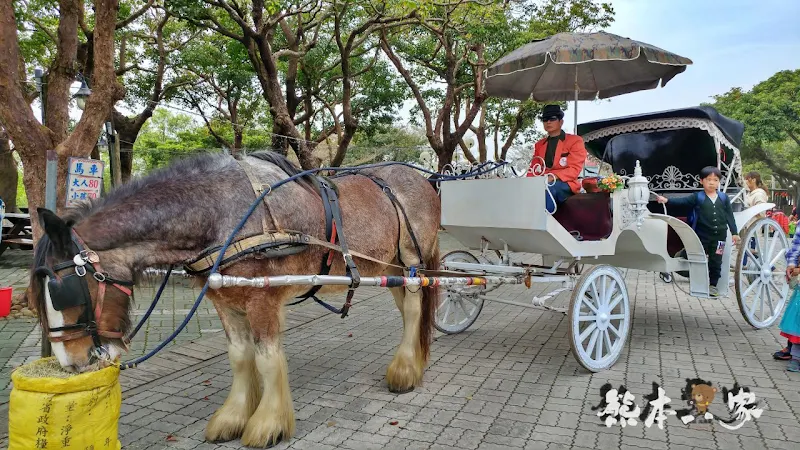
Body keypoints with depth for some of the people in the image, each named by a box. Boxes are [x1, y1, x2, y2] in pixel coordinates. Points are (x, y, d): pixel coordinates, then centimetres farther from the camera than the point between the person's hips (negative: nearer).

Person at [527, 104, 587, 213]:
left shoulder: (575, 141, 5)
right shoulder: (539, 145, 22)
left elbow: (574, 170, -7)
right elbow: (534, 169, 15)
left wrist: (552, 177, -24)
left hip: (566, 186, -4)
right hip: (540, 184, 4)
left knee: (546, 188, -37)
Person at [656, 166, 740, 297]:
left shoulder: (724, 198, 5)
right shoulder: (697, 197, -2)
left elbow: (729, 216, 7)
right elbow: (682, 201, -13)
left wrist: (734, 233, 4)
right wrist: (667, 200, -29)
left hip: (719, 236, 2)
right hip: (702, 236, -2)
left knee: (716, 262, 8)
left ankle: (713, 285, 21)